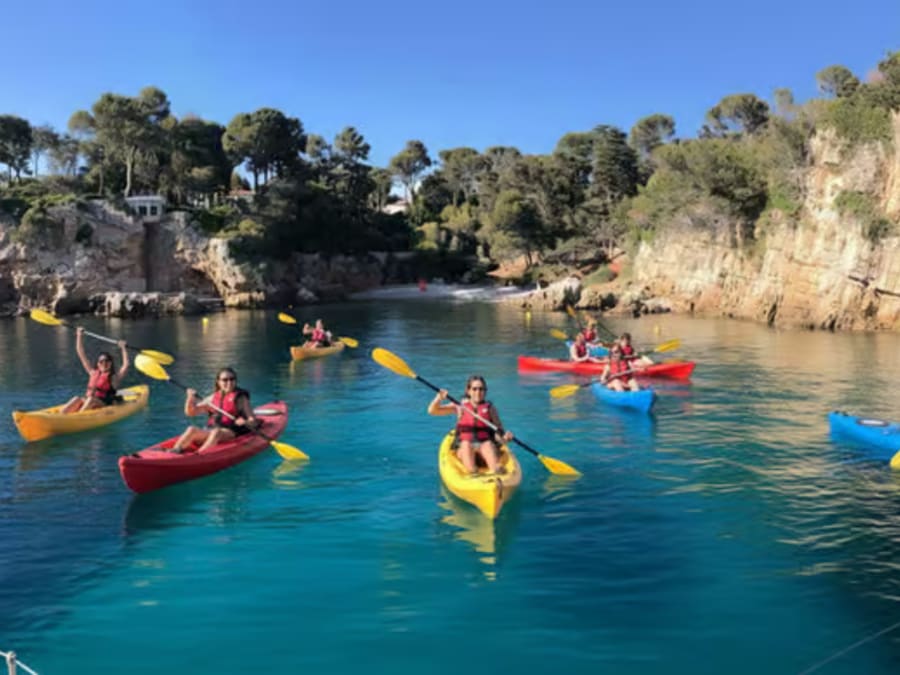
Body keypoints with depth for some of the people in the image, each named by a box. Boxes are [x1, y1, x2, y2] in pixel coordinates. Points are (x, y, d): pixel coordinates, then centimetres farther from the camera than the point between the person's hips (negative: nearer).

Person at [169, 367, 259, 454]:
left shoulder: (240, 398, 4)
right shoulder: (213, 398, 16)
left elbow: (254, 422, -3)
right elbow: (190, 412, 20)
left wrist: (245, 423, -26)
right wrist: (190, 398, 1)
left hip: (232, 433, -5)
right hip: (210, 431, 5)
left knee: (216, 432, -36)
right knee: (192, 429, -20)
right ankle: (175, 450, -34)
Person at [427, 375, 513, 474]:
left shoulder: (490, 408, 10)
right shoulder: (459, 406, 9)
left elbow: (499, 433, 7)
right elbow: (432, 411, 5)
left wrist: (505, 438, -16)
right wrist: (439, 398, -14)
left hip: (487, 445, 0)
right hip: (465, 448, 1)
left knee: (488, 444, -33)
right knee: (466, 444, -32)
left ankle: (496, 473, -49)